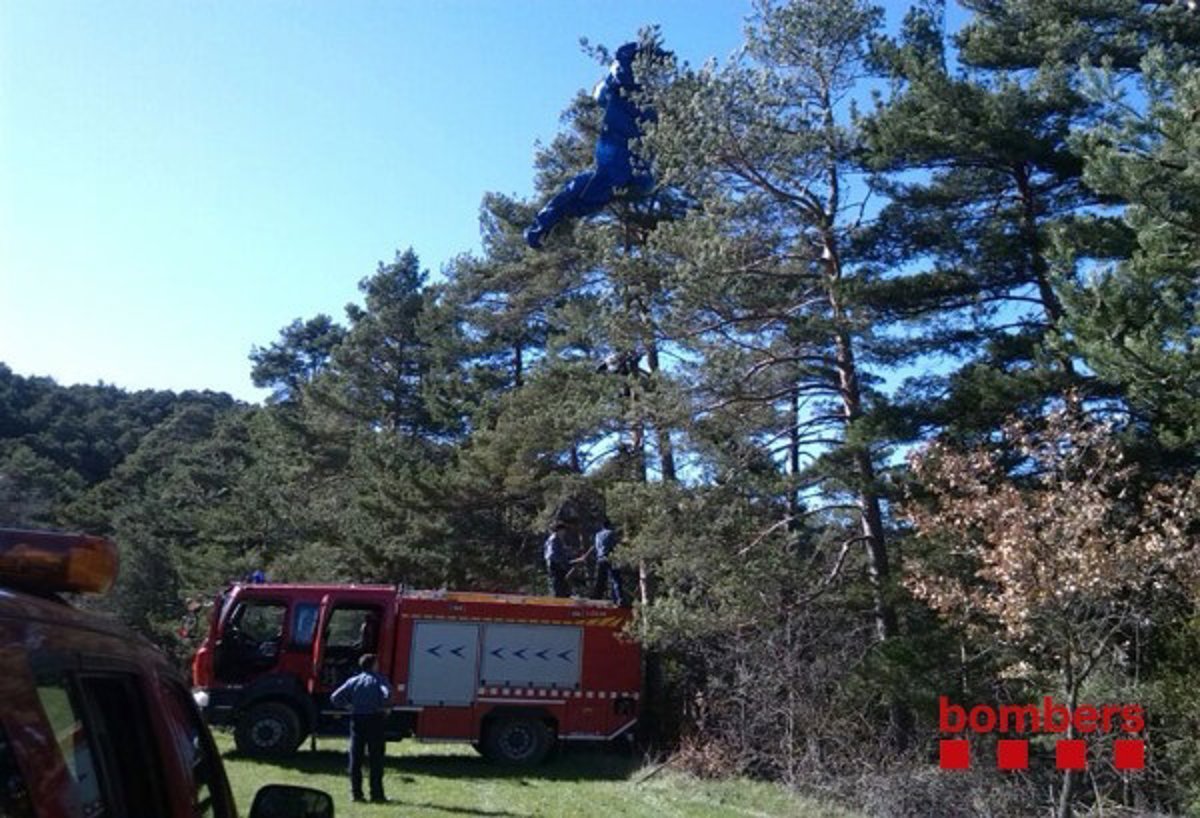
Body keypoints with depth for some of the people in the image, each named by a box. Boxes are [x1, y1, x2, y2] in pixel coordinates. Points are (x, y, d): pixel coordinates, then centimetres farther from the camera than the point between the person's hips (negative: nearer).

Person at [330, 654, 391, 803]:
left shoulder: (353, 681, 9)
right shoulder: (380, 680, -1)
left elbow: (335, 698, 2)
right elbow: (387, 694, -22)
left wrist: (349, 706, 12)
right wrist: (383, 708, -6)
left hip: (357, 719, 3)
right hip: (375, 719, -3)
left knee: (355, 757, 9)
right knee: (375, 757, 2)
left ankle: (356, 792, 10)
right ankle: (376, 793, 2)